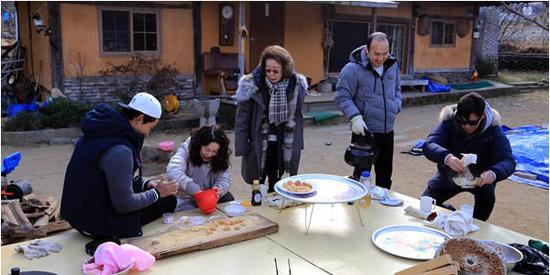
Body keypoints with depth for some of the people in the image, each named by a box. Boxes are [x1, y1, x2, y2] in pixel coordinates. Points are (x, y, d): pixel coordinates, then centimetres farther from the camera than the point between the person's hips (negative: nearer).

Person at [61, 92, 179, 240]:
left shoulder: (108, 129, 1)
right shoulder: (119, 151, -29)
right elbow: (124, 204, -24)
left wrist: (146, 184, 5)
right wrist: (157, 193, -10)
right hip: (97, 223, -9)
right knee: (168, 201, -3)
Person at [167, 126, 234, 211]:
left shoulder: (220, 157, -6)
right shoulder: (186, 149, -19)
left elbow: (225, 179, -9)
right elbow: (173, 171, -34)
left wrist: (219, 190, -34)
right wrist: (196, 190, -45)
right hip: (186, 200, -3)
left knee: (228, 198, -21)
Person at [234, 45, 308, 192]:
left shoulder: (297, 84, -5)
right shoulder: (252, 85, -15)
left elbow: (297, 115, 6)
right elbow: (242, 118, -9)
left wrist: (298, 141, 9)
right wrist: (241, 147, -9)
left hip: (284, 145, 3)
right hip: (260, 145, -2)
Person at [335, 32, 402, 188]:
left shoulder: (393, 66, 5)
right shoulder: (353, 69, -15)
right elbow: (342, 97, -12)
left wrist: (396, 107, 2)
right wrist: (355, 117, -24)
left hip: (387, 132, 6)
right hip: (364, 132, -6)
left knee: (385, 175, 18)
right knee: (361, 176, -1)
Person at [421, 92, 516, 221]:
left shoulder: (492, 129, -24)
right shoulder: (449, 122, -24)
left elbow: (508, 161, -31)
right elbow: (428, 145, -37)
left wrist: (493, 173, -55)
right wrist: (446, 157, -60)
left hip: (479, 176, -1)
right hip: (449, 174, 1)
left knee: (487, 191, -32)